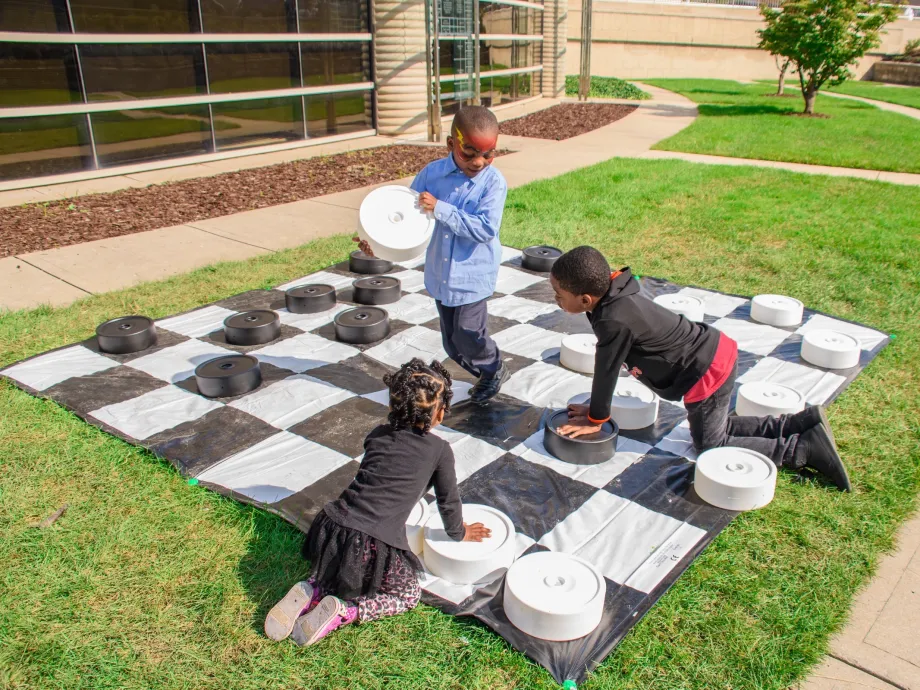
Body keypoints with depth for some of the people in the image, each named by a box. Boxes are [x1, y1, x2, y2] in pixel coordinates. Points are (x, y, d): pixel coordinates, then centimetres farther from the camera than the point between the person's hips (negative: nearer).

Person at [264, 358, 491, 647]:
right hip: (373, 546, -6)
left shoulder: (376, 436, 14)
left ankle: (310, 592, 9)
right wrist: (458, 533, 31)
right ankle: (342, 612, -2)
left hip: (332, 526, 6)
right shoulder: (440, 450, 0)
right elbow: (448, 501, 11)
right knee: (409, 594, 19)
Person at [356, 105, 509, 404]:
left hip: (473, 275, -5)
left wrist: (440, 208, -28)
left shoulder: (493, 181, -15)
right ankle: (487, 375, 39)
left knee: (467, 336, -5)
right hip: (440, 274, 5)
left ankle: (494, 370, 27)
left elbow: (485, 227, -26)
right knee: (452, 343, 14)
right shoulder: (432, 173, -5)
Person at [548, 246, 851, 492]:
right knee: (716, 429, 24)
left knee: (711, 445, 7)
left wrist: (595, 419, -1)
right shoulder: (614, 297, 0)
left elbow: (607, 370, -17)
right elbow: (607, 368, 11)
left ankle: (805, 448, 5)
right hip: (716, 350, 10)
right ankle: (805, 422, 24)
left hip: (708, 373, -10)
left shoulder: (615, 322, -30)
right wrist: (596, 406, 16)